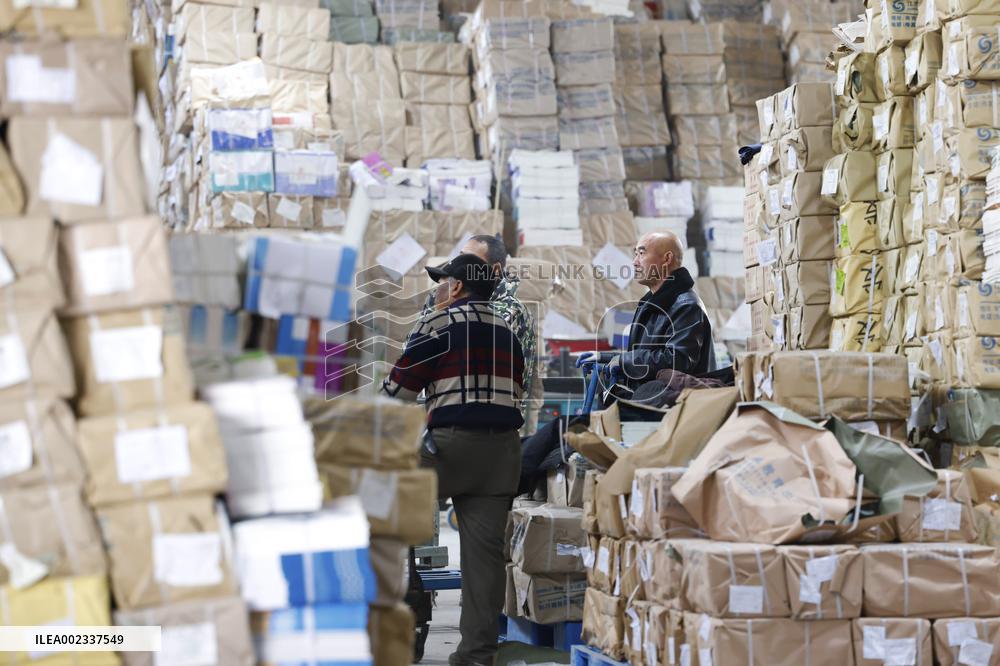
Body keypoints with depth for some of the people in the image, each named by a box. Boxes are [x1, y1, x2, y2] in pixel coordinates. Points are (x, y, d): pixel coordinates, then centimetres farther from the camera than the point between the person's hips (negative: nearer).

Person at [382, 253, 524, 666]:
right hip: (502, 451, 6)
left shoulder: (439, 323, -2)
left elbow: (400, 387, -3)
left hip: (451, 443, -6)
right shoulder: (506, 332, 19)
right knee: (485, 550, 3)